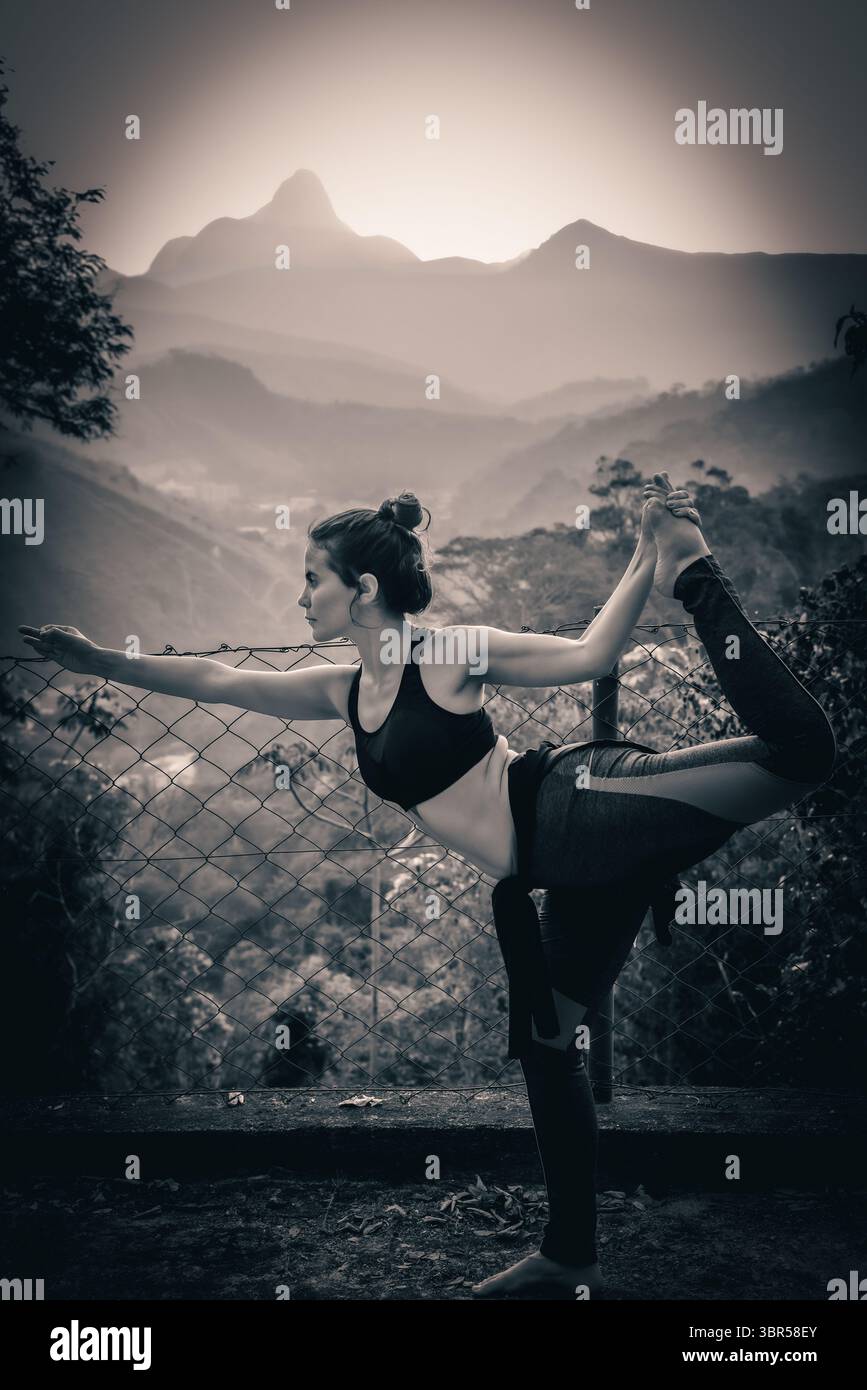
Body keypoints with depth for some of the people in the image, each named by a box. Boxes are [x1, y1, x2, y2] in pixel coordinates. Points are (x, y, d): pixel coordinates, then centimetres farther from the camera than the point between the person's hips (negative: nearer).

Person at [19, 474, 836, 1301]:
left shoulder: (451, 656, -6)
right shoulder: (344, 693, 14)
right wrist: (101, 663, 18)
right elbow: (216, 682, 18)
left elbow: (589, 655, -10)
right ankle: (570, 1262, 26)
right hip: (556, 874, 7)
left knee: (796, 750, -29)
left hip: (574, 810, -7)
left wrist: (648, 562, -21)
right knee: (544, 1044, 15)